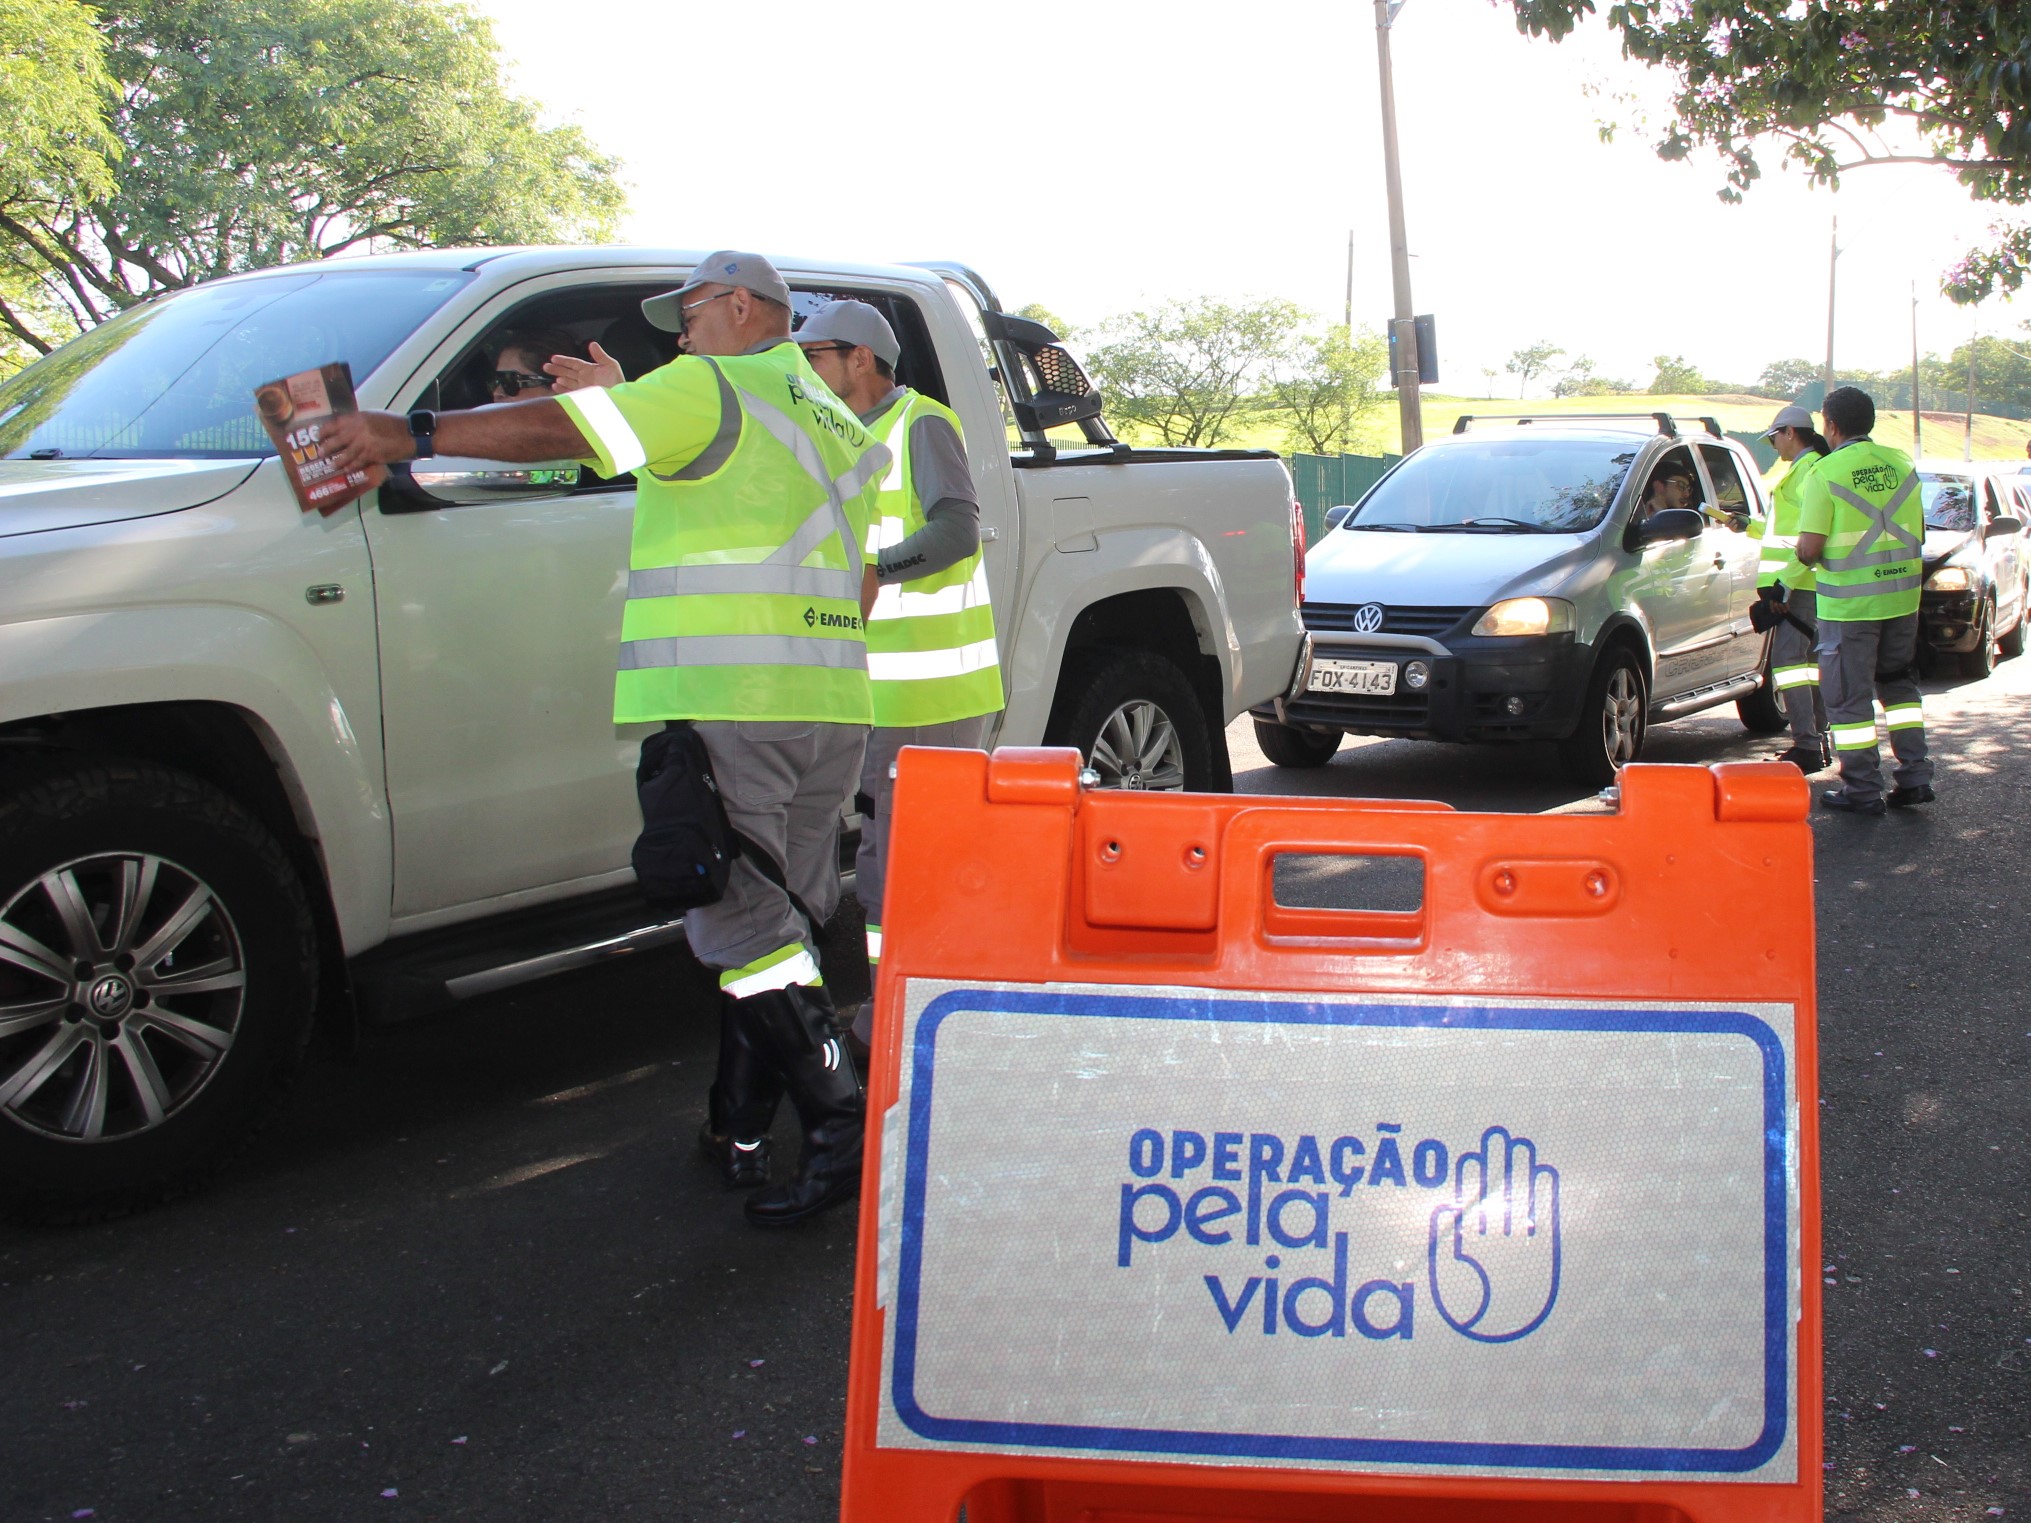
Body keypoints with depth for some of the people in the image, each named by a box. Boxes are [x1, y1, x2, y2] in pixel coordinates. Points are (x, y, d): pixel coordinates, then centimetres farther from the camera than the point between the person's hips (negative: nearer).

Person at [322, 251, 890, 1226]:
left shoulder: (714, 391, -3)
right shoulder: (838, 427, 22)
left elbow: (559, 429, -10)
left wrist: (413, 434, -5)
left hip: (724, 704, -8)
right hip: (830, 708, 9)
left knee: (740, 922, -7)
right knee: (778, 918, 10)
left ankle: (844, 1132, -11)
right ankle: (740, 1131, 17)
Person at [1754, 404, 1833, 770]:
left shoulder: (1810, 471, -13)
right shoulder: (1803, 470, 20)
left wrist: (1785, 582, -24)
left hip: (1800, 586, -11)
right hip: (1801, 585, 11)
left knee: (1787, 658, -14)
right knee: (1808, 659, 14)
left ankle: (1807, 744, -18)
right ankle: (1819, 740, 19)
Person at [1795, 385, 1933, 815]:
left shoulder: (1825, 473, -12)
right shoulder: (1901, 465, 5)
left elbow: (1810, 548, -15)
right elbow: (1918, 533, 12)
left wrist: (1804, 556, 6)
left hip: (1849, 603, -6)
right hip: (1902, 597, 6)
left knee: (1850, 695, 3)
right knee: (1899, 685, 20)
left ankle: (1862, 790, 6)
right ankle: (1915, 776, 18)